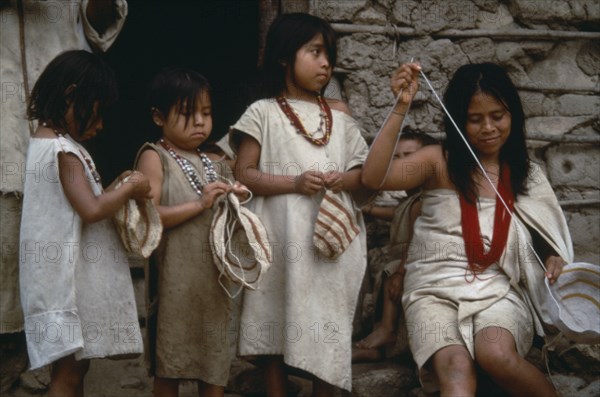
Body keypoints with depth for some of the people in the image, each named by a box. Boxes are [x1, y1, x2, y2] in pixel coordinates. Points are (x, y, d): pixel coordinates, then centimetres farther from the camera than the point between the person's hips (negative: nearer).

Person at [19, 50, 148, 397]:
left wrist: (115, 188, 6)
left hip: (67, 274, 10)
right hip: (69, 275, -10)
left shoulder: (47, 143, 14)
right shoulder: (64, 150, -17)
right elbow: (91, 210, -23)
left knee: (75, 366, 13)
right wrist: (130, 189, -10)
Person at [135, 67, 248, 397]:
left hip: (215, 277, 6)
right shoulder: (154, 157, -5)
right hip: (176, 280, -6)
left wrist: (236, 200, 3)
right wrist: (200, 204, -20)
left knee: (215, 369, 11)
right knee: (169, 370, 4)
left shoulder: (215, 164, 13)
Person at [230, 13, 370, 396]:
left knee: (327, 321, 5)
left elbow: (364, 174, 13)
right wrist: (294, 183, -16)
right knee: (278, 322, 4)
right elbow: (244, 174, -4)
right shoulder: (264, 112, 0)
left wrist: (344, 180, -10)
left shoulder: (339, 115, 11)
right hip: (283, 238, -3)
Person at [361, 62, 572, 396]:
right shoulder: (439, 162, 4)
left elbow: (548, 242, 17)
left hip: (500, 290, 2)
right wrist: (401, 108, -16)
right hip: (436, 290, -1)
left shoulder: (528, 176, 13)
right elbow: (374, 177, -11)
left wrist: (555, 262, -7)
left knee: (496, 355, -33)